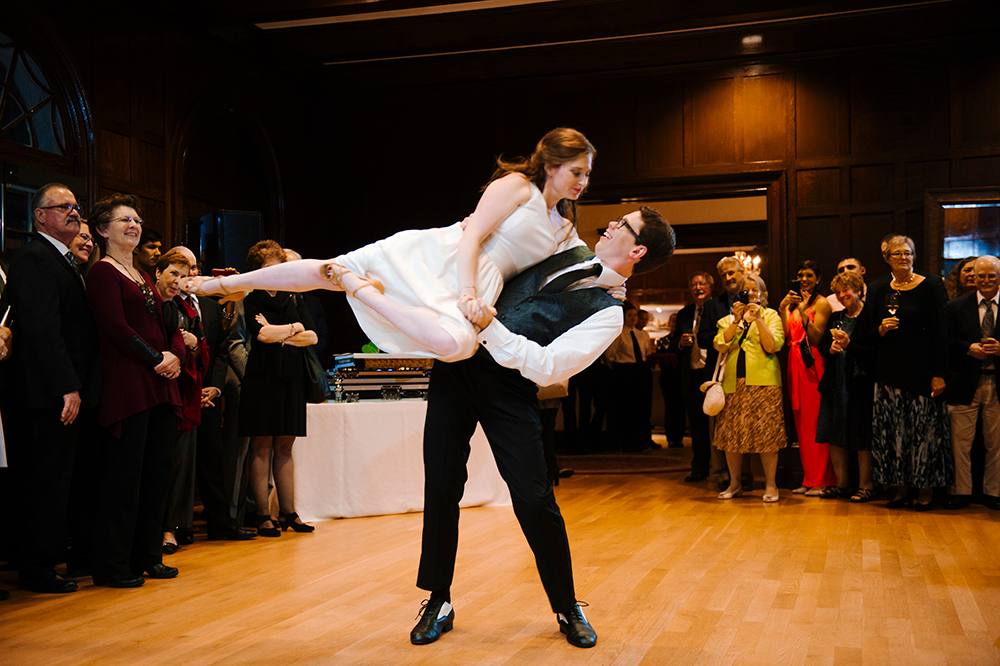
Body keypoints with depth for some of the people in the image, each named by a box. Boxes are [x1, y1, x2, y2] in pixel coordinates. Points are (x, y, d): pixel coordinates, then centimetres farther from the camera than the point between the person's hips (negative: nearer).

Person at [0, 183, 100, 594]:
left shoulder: (63, 262, 19)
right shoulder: (34, 259, -11)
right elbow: (42, 329, -20)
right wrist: (68, 387, -22)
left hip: (64, 391, 9)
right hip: (48, 393, -9)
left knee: (56, 480, 14)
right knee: (47, 480, -2)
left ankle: (49, 557, 23)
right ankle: (36, 568, 7)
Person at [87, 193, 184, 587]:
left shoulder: (144, 277, 22)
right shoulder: (103, 273, -3)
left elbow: (170, 326, 19)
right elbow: (116, 327, -13)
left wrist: (176, 354, -1)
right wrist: (157, 359, -13)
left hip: (160, 385, 8)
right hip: (127, 384, -8)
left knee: (159, 469, 8)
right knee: (125, 472, -6)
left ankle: (147, 556, 18)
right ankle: (112, 565, 3)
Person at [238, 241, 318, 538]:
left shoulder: (294, 299, 16)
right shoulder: (251, 300, 2)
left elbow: (312, 337, 6)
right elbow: (261, 334, -14)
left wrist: (279, 335, -6)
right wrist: (294, 328, -1)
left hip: (291, 378, 4)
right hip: (263, 377, -4)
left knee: (285, 446, 6)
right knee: (262, 446, -3)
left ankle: (288, 512, 10)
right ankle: (263, 516, 0)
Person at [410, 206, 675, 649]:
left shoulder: (607, 314, -10)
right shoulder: (571, 252, 11)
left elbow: (545, 367, -21)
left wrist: (490, 327, -27)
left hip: (509, 389, -5)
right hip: (460, 363, 6)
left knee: (534, 500, -10)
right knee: (441, 486, 4)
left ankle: (567, 610, 14)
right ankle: (439, 603, 20)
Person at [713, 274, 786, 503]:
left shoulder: (771, 316, 9)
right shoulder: (729, 319, 17)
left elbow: (772, 346, -6)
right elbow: (720, 345, 0)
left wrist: (758, 319, -13)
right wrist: (736, 320, -8)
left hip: (763, 382, -3)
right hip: (734, 381, 3)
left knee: (766, 432, -6)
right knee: (731, 432, 1)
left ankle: (770, 484, 3)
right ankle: (735, 483, 12)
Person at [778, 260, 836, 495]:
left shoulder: (821, 303, -3)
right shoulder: (793, 301, 15)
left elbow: (817, 338, -12)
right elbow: (785, 336, 4)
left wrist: (804, 313, -21)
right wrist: (783, 309, -7)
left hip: (813, 365, -6)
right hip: (795, 364, 6)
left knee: (815, 421, -6)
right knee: (801, 422, 7)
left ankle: (821, 480, -1)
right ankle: (808, 478, 13)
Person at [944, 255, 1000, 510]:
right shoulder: (955, 307, 6)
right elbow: (946, 342, 0)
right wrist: (970, 348, -16)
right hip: (965, 384, 0)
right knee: (960, 441, 3)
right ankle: (961, 491, 13)